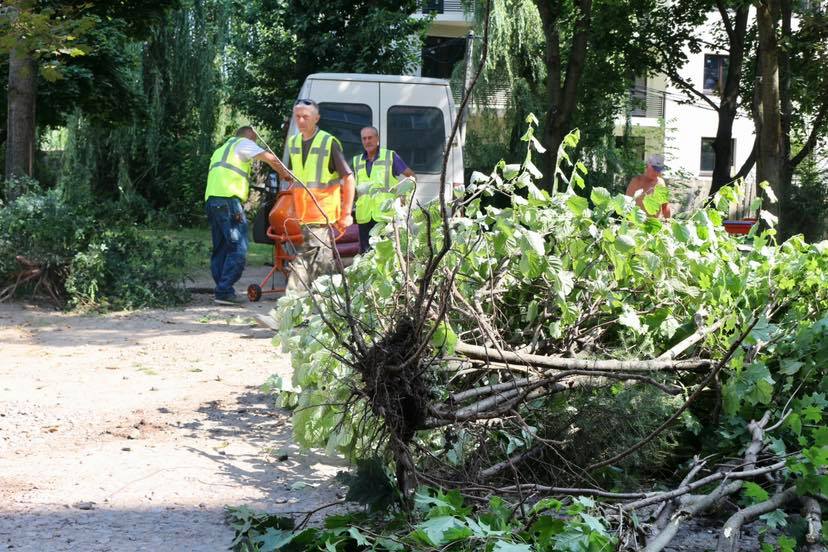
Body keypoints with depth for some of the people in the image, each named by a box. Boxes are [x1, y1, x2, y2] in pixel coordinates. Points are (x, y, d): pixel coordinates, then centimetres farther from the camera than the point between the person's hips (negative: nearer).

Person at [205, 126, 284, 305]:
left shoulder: (220, 150, 33)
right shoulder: (243, 144, 8)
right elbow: (269, 158, -4)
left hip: (210, 199, 9)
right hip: (228, 200, -9)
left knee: (220, 248, 12)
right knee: (238, 249, -10)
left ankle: (222, 290, 9)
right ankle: (225, 292, -16)